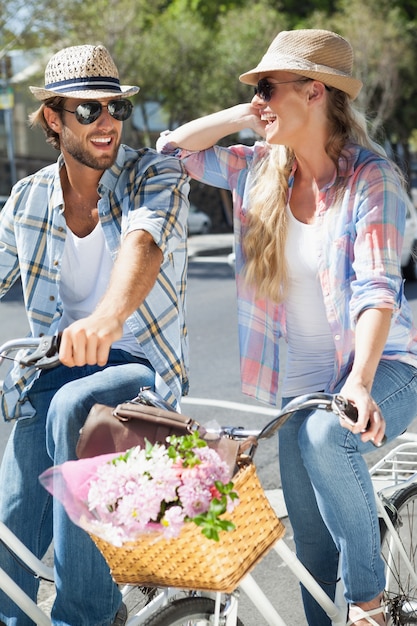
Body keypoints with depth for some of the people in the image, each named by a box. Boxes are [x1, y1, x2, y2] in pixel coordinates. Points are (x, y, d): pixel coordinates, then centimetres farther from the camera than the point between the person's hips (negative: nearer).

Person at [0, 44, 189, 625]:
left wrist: (108, 316, -51)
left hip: (139, 365, -4)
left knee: (72, 406, -36)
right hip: (51, 372, 4)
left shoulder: (156, 174, -8)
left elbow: (143, 241, -30)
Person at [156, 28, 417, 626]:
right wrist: (244, 117, -3)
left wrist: (359, 384, -37)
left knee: (328, 434, -36)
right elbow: (174, 149, 7)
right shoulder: (262, 170, 2)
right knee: (309, 536, 6)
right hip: (301, 378, 6)